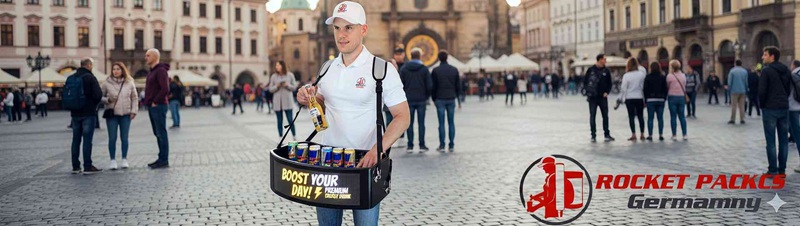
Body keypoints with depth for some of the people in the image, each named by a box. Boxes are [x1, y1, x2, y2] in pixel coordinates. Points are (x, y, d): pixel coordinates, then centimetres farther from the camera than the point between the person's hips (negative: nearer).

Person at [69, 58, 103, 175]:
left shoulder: (71, 78, 7)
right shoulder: (90, 77, -11)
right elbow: (98, 95, -17)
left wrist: (71, 108, 18)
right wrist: (94, 104, 2)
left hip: (75, 113, 6)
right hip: (88, 113, -6)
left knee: (76, 140, 11)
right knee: (87, 140, -5)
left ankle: (75, 166, 14)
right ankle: (87, 167, -5)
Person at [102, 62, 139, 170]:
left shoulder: (129, 83, 3)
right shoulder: (107, 83, 0)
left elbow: (134, 97, 8)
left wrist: (134, 111, 1)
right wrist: (107, 100, -13)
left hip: (126, 114, 1)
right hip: (112, 114, -1)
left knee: (124, 138, 5)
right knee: (112, 138, 0)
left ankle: (124, 160, 14)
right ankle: (112, 160, 8)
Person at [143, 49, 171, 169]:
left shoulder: (161, 70, -12)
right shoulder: (152, 71, 18)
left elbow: (165, 89, -22)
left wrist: (155, 102, -16)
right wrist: (147, 101, 12)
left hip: (158, 106, -10)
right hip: (151, 107, 10)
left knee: (161, 133, -6)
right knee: (158, 133, 11)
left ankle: (164, 160, -3)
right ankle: (162, 159, 16)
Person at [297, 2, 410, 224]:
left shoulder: (382, 70, -10)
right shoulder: (328, 68, 7)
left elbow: (402, 116, -12)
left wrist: (377, 149, -26)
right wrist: (307, 98, -2)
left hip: (364, 162, -5)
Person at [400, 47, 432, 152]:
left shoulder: (404, 68, -1)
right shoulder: (424, 69, -3)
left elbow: (400, 84, -3)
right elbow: (429, 85, -5)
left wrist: (403, 96, 8)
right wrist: (426, 96, 10)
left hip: (409, 99, 0)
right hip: (421, 100, 0)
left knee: (409, 123, 5)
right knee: (421, 123, 4)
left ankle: (410, 146, 4)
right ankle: (422, 145, 5)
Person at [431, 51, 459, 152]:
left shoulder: (436, 71, -4)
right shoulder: (454, 70, 5)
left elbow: (433, 86, -4)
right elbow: (458, 86, 5)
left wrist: (433, 98, 7)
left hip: (440, 99, -2)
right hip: (451, 99, 3)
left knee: (441, 123, -1)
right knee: (451, 122, 6)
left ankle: (442, 145, -1)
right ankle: (451, 145, 5)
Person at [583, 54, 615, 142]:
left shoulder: (606, 71, 5)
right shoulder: (591, 70, 0)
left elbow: (609, 83, 11)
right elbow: (585, 82, 3)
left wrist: (607, 92, -4)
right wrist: (588, 91, -9)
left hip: (603, 97, 2)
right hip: (593, 97, -2)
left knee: (605, 116, 4)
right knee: (592, 116, 1)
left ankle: (607, 134, 11)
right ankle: (593, 136, 6)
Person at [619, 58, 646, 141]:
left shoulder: (626, 75, -10)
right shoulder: (641, 74, -3)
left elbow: (624, 88, -8)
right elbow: (644, 87, 1)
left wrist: (621, 98, 4)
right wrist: (645, 98, 8)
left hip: (629, 98, -2)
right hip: (639, 97, 2)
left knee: (631, 116, 2)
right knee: (640, 116, 10)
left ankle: (633, 135, -1)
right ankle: (642, 134, 12)